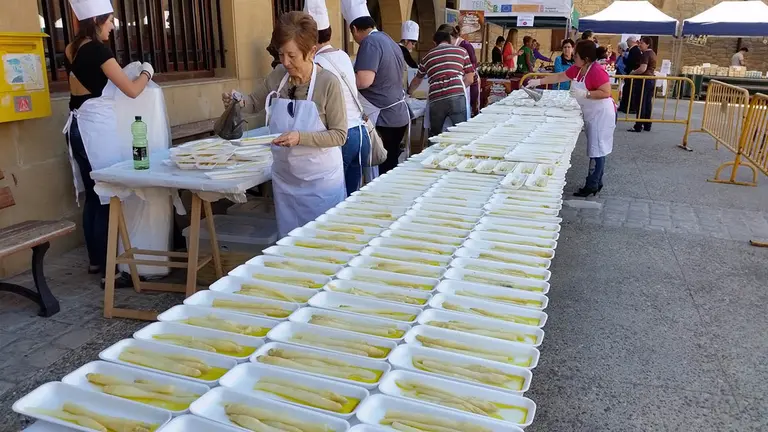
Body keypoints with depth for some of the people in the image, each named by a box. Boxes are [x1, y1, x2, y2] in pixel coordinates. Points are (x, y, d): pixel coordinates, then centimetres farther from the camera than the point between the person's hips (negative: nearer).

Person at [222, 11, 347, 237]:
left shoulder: (328, 83, -17)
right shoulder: (277, 76, -3)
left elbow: (339, 135, -16)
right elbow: (254, 102, 12)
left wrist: (301, 137, -29)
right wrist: (239, 102, -11)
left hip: (320, 180, -5)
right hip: (285, 178, 5)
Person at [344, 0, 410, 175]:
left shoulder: (370, 42, -14)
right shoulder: (389, 40, 13)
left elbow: (363, 81, -26)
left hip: (383, 119, -9)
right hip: (398, 115, 9)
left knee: (381, 169, -1)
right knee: (391, 167, 14)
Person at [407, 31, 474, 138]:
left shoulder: (428, 56, 24)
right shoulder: (461, 51, 17)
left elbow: (417, 81, 38)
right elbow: (470, 79, 13)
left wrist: (408, 92, 56)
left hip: (435, 99, 2)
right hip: (457, 96, -2)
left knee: (434, 135, 15)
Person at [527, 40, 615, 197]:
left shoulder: (597, 71, -23)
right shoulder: (576, 69, 4)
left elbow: (606, 93, -25)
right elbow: (558, 77, 15)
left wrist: (585, 94, -30)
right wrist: (538, 81, 12)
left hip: (601, 115, -9)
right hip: (590, 114, 9)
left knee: (597, 149, -4)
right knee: (595, 149, 14)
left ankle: (592, 186, 2)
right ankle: (597, 183, 23)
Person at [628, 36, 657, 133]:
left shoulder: (646, 54, -14)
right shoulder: (653, 53, 15)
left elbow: (642, 69, -24)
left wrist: (632, 72, -8)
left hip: (644, 80, -9)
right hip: (651, 79, 9)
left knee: (641, 104, -6)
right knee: (648, 103, 10)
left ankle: (638, 126, -5)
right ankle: (647, 126, 14)